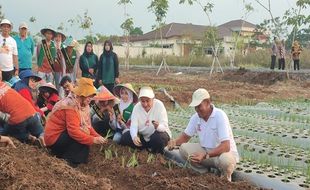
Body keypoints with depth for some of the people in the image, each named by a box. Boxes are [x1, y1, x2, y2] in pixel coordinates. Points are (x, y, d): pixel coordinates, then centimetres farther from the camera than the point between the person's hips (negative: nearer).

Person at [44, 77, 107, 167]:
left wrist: (98, 137, -14)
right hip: (54, 137, -9)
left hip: (62, 134, 9)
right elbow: (73, 131, -33)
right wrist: (93, 140, -33)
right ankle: (70, 162, -10)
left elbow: (87, 125, 1)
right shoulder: (71, 105, -24)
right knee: (82, 139, -21)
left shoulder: (82, 104, 3)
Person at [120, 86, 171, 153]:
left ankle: (157, 150, -3)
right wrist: (134, 137, -38)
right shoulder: (137, 107, -9)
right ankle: (149, 148, -5)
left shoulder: (159, 105, -18)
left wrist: (158, 127, -48)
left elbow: (164, 126, -23)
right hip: (143, 136, 4)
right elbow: (133, 126, -16)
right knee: (124, 138, -15)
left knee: (158, 138, -37)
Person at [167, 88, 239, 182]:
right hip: (206, 150, 6)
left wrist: (205, 156, -43)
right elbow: (185, 136, 9)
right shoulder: (195, 117, -4)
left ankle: (226, 179, -5)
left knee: (225, 159, -39)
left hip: (225, 153, -5)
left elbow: (226, 147, -31)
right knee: (183, 148, -14)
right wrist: (175, 141, -15)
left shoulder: (220, 116, -24)